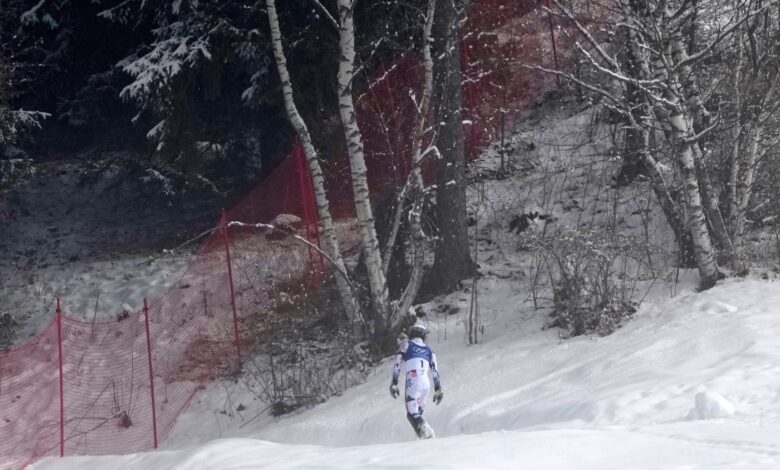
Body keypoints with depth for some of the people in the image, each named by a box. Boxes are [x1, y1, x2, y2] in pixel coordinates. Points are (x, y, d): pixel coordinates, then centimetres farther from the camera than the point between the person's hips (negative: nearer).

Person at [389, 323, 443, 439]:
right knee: (418, 414, 17)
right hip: (426, 383, 4)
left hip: (413, 382, -4)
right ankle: (426, 433, -2)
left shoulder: (406, 345, 12)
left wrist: (394, 383, -2)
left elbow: (397, 364, -1)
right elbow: (435, 370, 16)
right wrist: (438, 389, 19)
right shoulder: (429, 350, 21)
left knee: (412, 414, -6)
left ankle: (427, 434, -32)